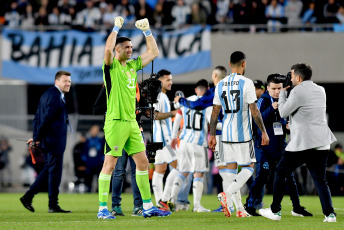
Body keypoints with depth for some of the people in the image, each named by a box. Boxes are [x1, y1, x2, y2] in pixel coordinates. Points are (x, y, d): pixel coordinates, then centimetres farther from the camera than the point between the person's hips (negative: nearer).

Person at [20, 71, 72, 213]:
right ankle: (53, 205, 0)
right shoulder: (55, 96, -14)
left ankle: (28, 196, 12)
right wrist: (37, 137, -13)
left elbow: (37, 117, 18)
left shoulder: (48, 94, 19)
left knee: (48, 170, 15)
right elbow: (47, 118, -19)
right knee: (54, 171, -4)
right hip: (54, 141, -10)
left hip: (48, 141, 10)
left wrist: (36, 137, 13)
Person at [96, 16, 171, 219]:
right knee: (110, 164, -6)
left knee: (143, 162, 8)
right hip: (116, 121, -7)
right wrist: (116, 27, -16)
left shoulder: (133, 65, 14)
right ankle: (103, 208, -4)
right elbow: (108, 49, -26)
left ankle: (148, 206, 15)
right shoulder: (111, 66, -5)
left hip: (131, 122, 7)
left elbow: (154, 52, 23)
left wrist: (147, 31, 16)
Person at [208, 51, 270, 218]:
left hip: (226, 134, 5)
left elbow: (215, 112, 9)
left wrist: (212, 135, 15)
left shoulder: (220, 85, 6)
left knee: (231, 169, 9)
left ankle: (239, 208, 7)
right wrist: (263, 132, -4)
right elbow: (254, 111, -11)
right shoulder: (246, 83, -9)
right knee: (248, 168, 4)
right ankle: (226, 194, -17)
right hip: (243, 134, -5)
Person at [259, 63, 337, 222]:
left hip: (302, 143, -6)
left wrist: (282, 93, 7)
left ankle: (275, 211, 13)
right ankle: (329, 214, -9)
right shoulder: (320, 91, 13)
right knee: (320, 179, 8)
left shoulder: (298, 91, -10)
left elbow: (283, 112, -5)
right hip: (322, 143, 6)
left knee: (280, 173, 9)